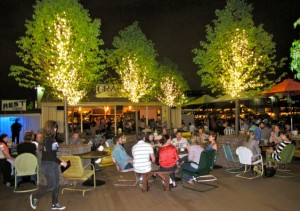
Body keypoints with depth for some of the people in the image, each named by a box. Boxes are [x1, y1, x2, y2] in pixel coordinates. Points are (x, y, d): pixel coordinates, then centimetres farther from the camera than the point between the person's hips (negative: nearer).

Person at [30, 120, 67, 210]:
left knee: (56, 185, 11)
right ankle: (34, 196, 18)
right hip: (47, 164, -9)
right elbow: (49, 154, -22)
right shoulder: (47, 139, -18)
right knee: (51, 185, -3)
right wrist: (60, 162, -21)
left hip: (54, 163, 9)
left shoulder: (52, 138, 8)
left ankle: (55, 204, 21)